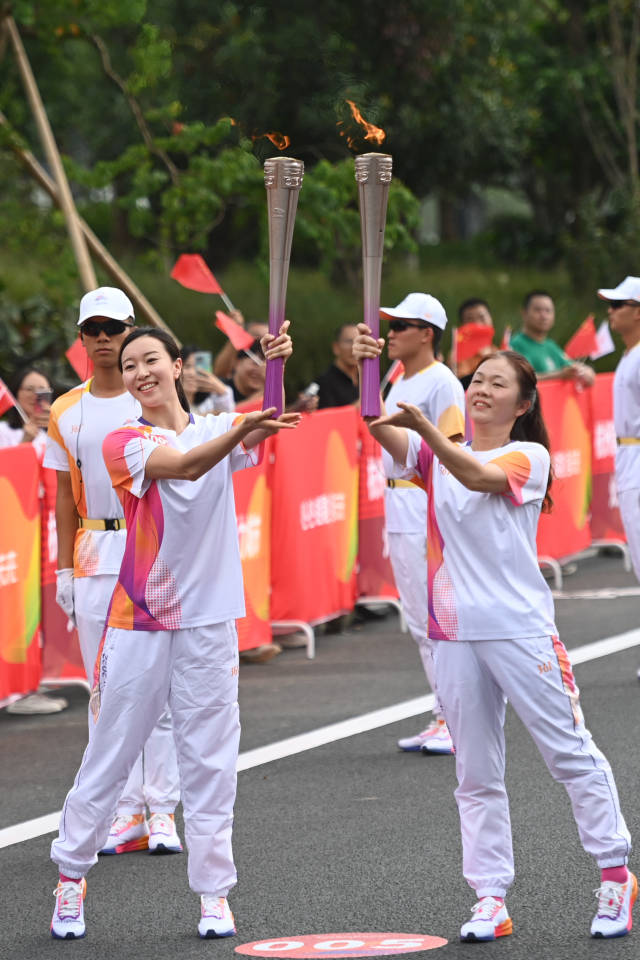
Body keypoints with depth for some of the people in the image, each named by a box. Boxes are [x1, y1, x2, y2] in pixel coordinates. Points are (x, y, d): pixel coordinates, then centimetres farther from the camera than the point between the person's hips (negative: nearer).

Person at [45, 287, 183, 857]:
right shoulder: (67, 413, 9)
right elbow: (66, 494, 13)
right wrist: (64, 568, 8)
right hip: (94, 558, 3)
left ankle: (162, 811, 3)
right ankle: (126, 814, 10)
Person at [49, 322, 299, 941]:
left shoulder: (218, 428, 6)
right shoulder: (124, 443, -4)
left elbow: (275, 424, -14)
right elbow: (184, 465, -23)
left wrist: (276, 370, -35)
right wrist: (242, 430, -42)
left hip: (209, 618, 2)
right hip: (137, 621, -2)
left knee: (210, 761, 4)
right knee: (108, 757, 4)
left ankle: (214, 892, 11)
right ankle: (70, 878, 18)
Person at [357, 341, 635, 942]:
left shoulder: (529, 456, -1)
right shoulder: (436, 455, 12)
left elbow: (481, 477, -22)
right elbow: (379, 428, -6)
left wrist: (424, 426, -37)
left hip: (520, 627, -4)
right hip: (456, 632, 4)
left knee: (571, 754, 1)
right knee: (476, 774, 6)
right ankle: (490, 900, 10)